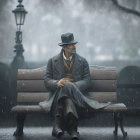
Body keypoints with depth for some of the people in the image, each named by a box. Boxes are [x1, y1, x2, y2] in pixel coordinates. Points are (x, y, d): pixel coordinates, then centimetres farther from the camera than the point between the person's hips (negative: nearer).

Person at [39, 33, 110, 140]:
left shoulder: (82, 61, 15)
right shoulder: (52, 61, 14)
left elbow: (87, 81, 4)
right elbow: (47, 81, 6)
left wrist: (73, 86, -18)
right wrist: (57, 83, -18)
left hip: (76, 92, 0)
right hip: (57, 93, 0)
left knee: (66, 88, -37)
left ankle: (58, 125, -48)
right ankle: (72, 128, -50)